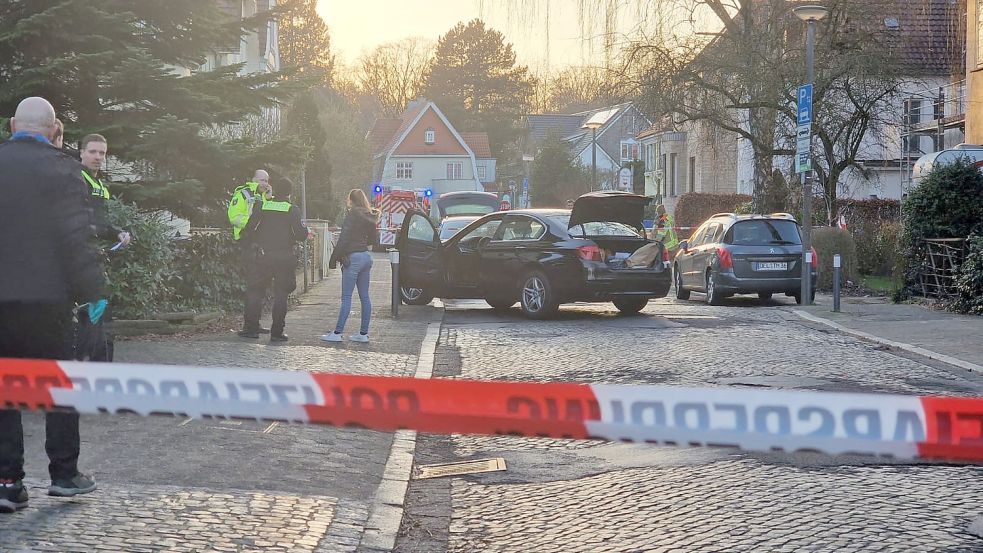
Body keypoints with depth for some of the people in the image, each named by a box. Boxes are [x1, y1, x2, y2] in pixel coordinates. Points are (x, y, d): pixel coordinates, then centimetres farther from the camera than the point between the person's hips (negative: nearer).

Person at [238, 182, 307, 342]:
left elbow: (248, 230, 1)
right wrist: (304, 229, 13)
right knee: (281, 295, 5)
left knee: (255, 292, 10)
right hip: (285, 257, -1)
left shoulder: (263, 206, 3)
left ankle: (251, 328, 6)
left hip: (263, 255, 1)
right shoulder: (292, 210, -3)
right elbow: (301, 235, -8)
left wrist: (253, 241, 21)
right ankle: (277, 332, 2)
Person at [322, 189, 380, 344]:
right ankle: (364, 333, 11)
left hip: (353, 257, -8)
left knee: (346, 297, -7)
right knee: (364, 297, 9)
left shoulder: (352, 214, -11)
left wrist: (334, 257, -11)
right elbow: (374, 240, 17)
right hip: (366, 256, 8)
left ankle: (337, 333, -6)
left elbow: (344, 238, -16)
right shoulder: (370, 217, 11)